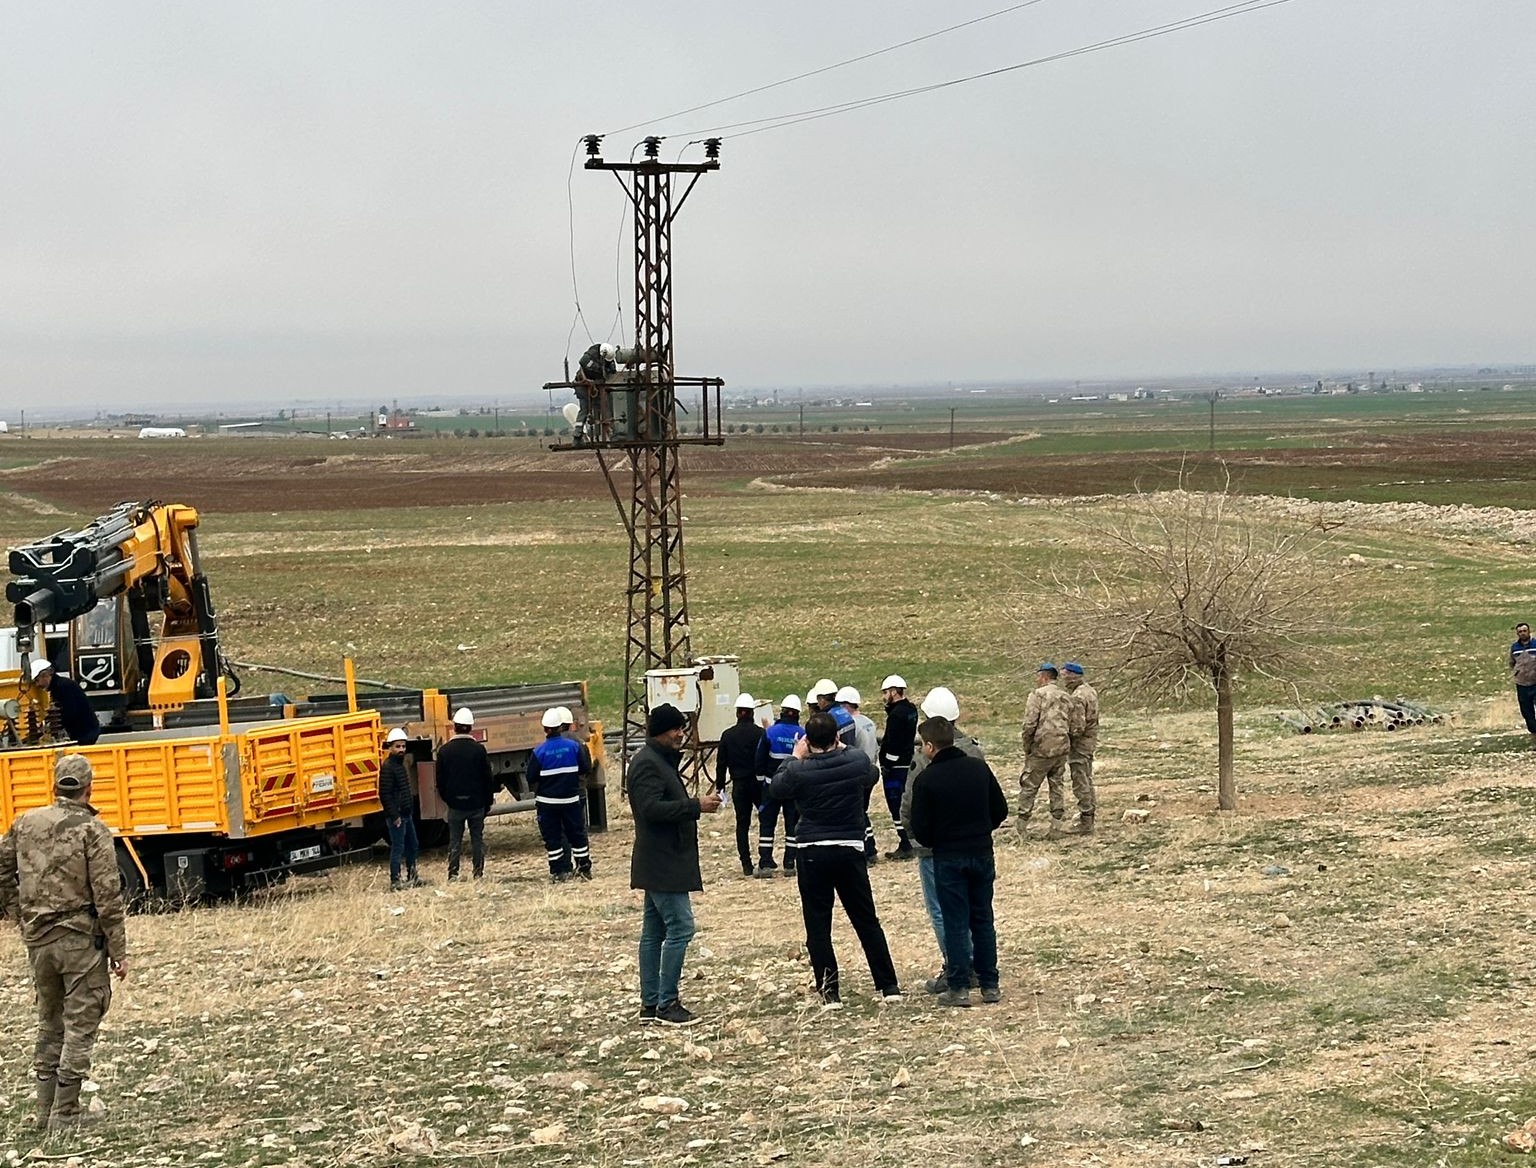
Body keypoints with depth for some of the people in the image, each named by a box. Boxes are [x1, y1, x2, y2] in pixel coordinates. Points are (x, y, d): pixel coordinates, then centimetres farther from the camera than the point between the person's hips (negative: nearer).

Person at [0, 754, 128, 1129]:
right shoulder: (92, 830, -11)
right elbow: (108, 896, -12)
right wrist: (119, 951, -7)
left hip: (38, 940, 5)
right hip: (82, 939, -5)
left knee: (49, 1024, 17)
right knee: (80, 1025, 1)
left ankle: (46, 1107, 20)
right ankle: (66, 1111, 1)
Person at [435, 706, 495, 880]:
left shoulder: (445, 750, -5)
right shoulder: (478, 750, -7)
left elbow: (440, 780, 1)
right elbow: (488, 779, -2)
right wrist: (488, 801, 9)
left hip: (455, 805, 0)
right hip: (476, 804, 0)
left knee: (454, 841, 5)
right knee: (477, 840, 7)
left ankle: (453, 874, 1)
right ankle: (478, 873, 6)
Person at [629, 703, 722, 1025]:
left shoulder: (661, 760, 18)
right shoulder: (648, 763, -15)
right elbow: (652, 808, -27)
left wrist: (697, 805, 14)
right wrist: (697, 806, -26)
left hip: (661, 863, 11)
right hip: (663, 864, -11)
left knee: (654, 932, 11)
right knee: (680, 928, -11)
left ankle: (650, 1003, 14)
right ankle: (666, 1002, -8)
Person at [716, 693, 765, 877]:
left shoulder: (727, 735, 3)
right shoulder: (760, 733, -7)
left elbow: (721, 763, 6)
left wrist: (719, 786, 13)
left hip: (739, 785, 2)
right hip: (758, 784, -2)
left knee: (742, 823, 6)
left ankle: (746, 864, 2)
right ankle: (767, 859, 6)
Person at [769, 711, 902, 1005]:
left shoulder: (799, 771, -11)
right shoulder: (857, 761, -5)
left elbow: (777, 789, 9)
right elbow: (872, 775, 18)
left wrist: (795, 758, 17)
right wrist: (844, 749, 25)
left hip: (812, 852, -2)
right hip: (850, 849, 2)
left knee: (818, 925, 6)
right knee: (867, 921, 12)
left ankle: (829, 990, 4)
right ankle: (889, 986, 13)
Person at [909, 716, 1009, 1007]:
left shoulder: (927, 779, -12)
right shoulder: (979, 768, 1)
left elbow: (920, 829, -11)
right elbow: (1000, 810, 6)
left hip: (948, 858, -4)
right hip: (982, 853, 4)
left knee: (955, 923, 2)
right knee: (983, 920, 13)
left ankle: (959, 988, 2)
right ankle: (990, 985, 15)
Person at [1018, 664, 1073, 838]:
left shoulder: (1038, 695, -8)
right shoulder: (1066, 697, 12)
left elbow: (1030, 725, -13)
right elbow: (1071, 726, 13)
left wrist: (1027, 749, -3)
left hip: (1042, 750, -6)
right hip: (1062, 749, 6)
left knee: (1029, 786, 4)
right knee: (1058, 786, 12)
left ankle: (1021, 825, 6)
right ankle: (1056, 827, 12)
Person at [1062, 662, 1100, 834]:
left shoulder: (1077, 697, -22)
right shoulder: (1090, 691, 9)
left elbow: (1077, 726, -24)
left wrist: (1064, 737, -11)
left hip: (1079, 743, -10)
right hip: (1091, 741, 10)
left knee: (1081, 784, -4)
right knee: (1087, 781, 17)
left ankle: (1085, 823, -1)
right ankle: (1088, 819, 25)